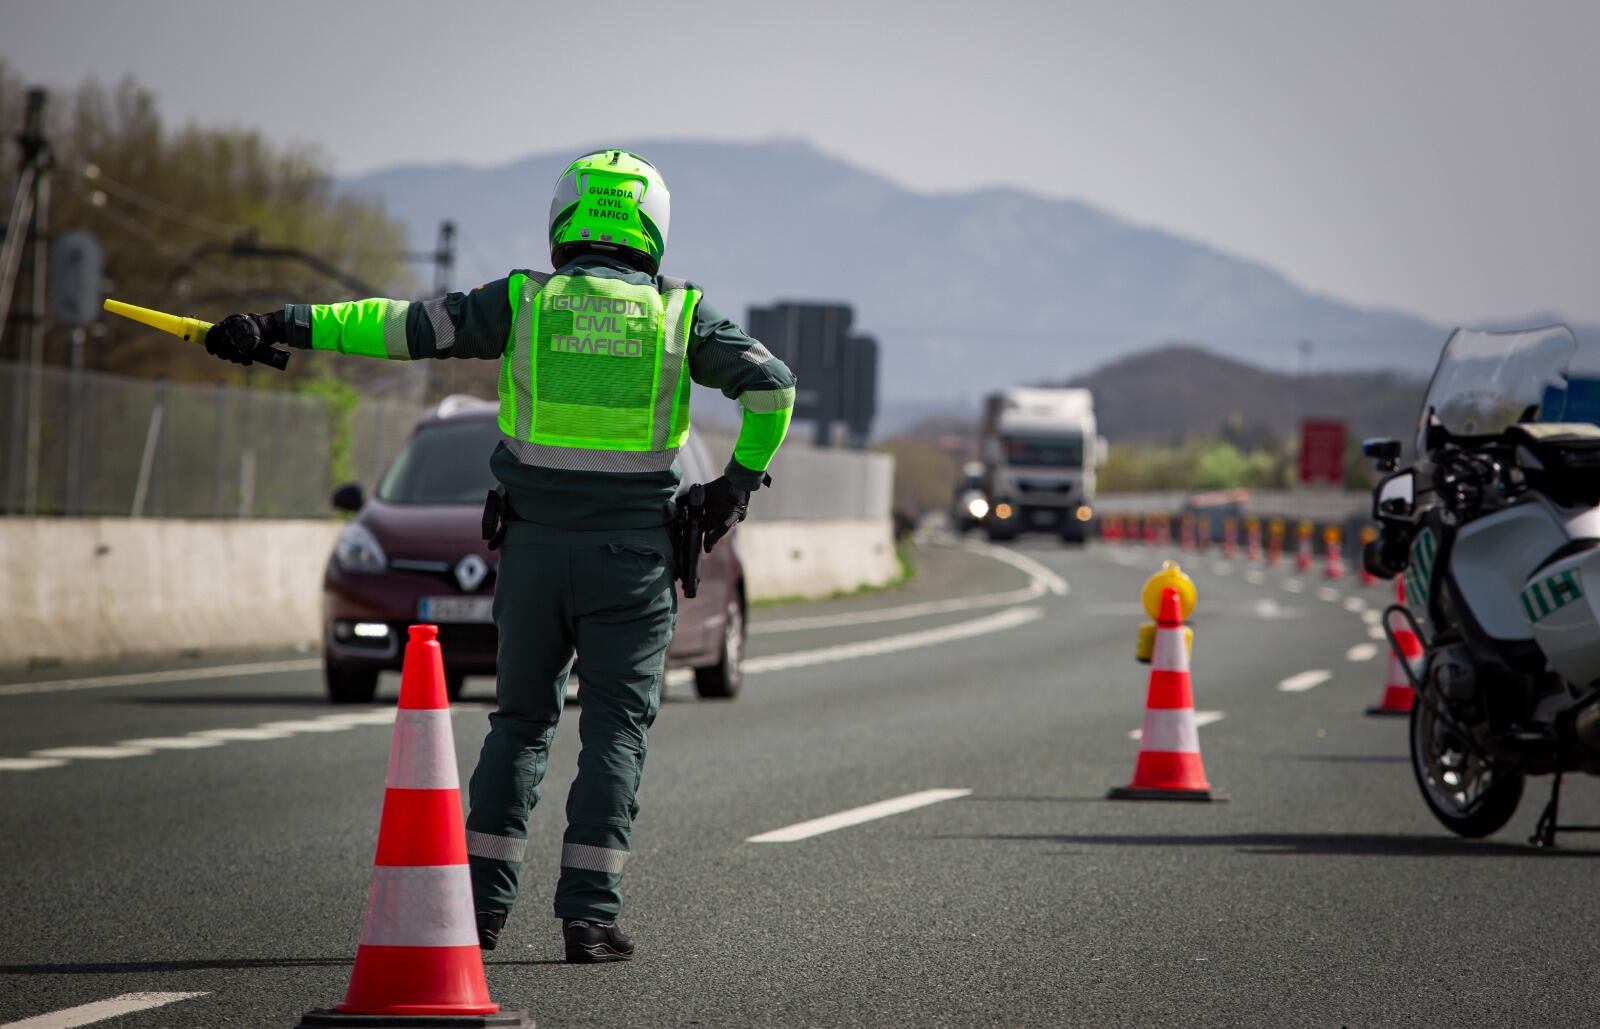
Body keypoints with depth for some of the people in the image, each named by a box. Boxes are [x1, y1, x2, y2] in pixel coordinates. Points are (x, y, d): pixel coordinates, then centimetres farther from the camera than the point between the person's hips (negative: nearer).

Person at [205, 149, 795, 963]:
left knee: (520, 722, 12)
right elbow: (772, 382, -4)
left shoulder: (521, 303, 1)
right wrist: (740, 480, 7)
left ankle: (481, 901, 4)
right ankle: (588, 913, -6)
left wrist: (284, 327, -1)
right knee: (614, 731, 3)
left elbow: (402, 326, -4)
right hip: (632, 555, -1)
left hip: (535, 550, 1)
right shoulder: (678, 315, 1)